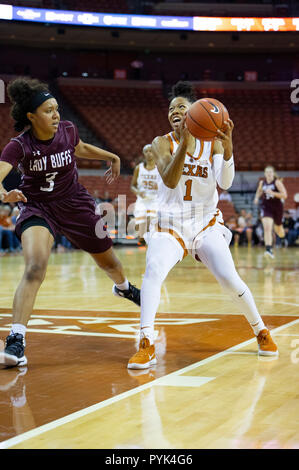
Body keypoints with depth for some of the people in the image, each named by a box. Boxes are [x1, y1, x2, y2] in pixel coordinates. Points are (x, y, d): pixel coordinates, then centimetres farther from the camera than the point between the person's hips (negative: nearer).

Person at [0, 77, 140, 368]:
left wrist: (112, 157, 22)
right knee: (35, 267, -29)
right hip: (36, 207, -4)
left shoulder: (67, 131, -11)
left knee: (107, 260, 20)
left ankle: (123, 287, 58)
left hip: (74, 204, 4)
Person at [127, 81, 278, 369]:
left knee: (230, 280, -14)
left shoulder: (213, 142, 0)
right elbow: (169, 181, -21)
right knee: (154, 270, -28)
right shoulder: (162, 143, -3)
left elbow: (225, 183, -16)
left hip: (206, 222, 1)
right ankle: (146, 345, -30)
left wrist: (228, 147, -33)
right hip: (170, 224, -1)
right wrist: (184, 141, -32)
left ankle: (260, 331, 12)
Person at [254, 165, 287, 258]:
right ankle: (269, 250, -27)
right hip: (266, 208, 1)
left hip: (277, 208, -1)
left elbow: (284, 195, -17)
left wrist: (272, 193, -27)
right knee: (267, 228, -20)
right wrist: (257, 197, 7)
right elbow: (259, 191, 27)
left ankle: (283, 237, 56)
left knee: (278, 229, 18)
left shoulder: (277, 182, -9)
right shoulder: (262, 182, 4)